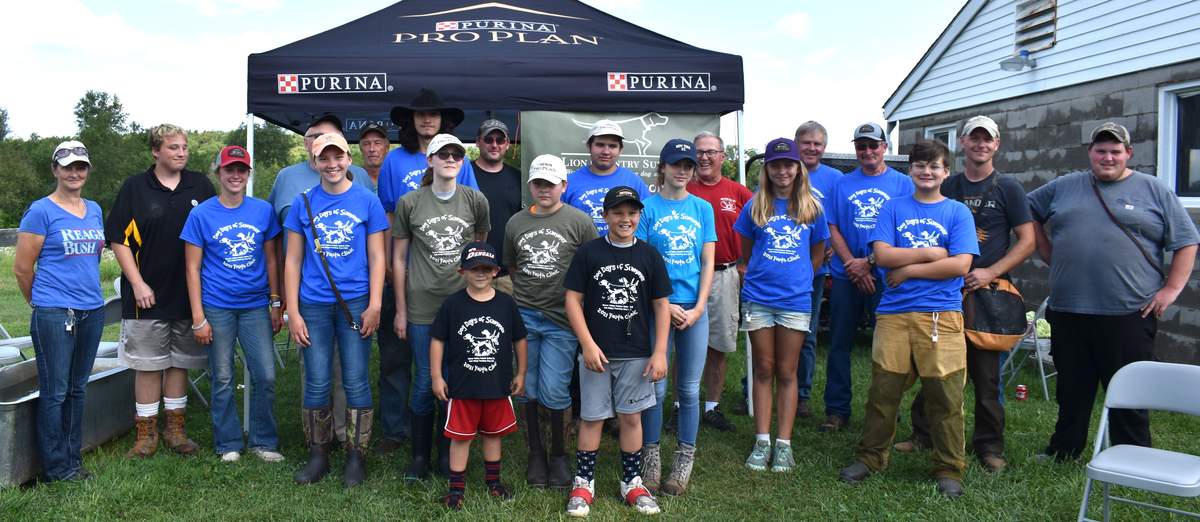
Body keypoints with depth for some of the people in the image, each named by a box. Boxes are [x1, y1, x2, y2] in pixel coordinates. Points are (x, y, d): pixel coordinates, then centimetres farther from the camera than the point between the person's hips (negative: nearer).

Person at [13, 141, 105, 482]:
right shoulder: (41, 211, -6)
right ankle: (56, 467, 10)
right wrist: (42, 303, 7)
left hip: (92, 311, 6)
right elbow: (22, 268, -4)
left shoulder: (95, 210, 12)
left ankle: (73, 458, 24)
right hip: (54, 314, -6)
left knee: (77, 389, 14)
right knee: (55, 392, 1)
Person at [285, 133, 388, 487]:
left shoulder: (367, 201, 2)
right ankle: (318, 454, 21)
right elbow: (293, 261, 6)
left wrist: (375, 305, -6)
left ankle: (356, 456, 15)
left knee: (355, 381, 2)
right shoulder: (303, 203, 6)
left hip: (355, 303, -1)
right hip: (313, 305, 2)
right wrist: (293, 312, 1)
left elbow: (377, 257, 2)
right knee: (317, 383, 7)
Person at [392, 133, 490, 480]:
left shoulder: (475, 201, 3)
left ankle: (447, 454, 24)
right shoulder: (410, 203, 1)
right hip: (422, 308, -1)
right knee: (425, 383, 6)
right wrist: (400, 310, 3)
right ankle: (420, 455, 22)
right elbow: (399, 258, 5)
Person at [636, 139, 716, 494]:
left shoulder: (702, 208, 8)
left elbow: (708, 263, 6)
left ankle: (684, 460, 20)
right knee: (656, 387, 2)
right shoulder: (647, 207, 0)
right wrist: (665, 305, -10)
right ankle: (651, 456, 18)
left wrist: (698, 307, -5)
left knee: (689, 388, 8)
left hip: (695, 308, 3)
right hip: (657, 305, -2)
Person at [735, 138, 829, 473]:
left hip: (796, 299, 0)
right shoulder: (755, 206, 4)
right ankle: (762, 441, 13)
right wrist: (764, 275, 6)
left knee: (786, 373, 6)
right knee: (764, 370, 7)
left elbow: (817, 255, 14)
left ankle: (783, 444, 12)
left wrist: (796, 278, 8)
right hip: (758, 298, 0)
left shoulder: (811, 207, 5)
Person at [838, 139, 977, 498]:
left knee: (945, 397, 3)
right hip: (893, 314, 1)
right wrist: (931, 253, -6)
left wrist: (908, 269, -7)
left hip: (942, 316, -1)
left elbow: (960, 265, -6)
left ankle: (949, 469, 17)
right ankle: (870, 457, 22)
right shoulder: (893, 208, 10)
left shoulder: (958, 212, 6)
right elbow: (882, 255, -3)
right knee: (883, 392, 7)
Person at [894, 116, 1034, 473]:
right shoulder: (947, 188, 11)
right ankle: (923, 434, 18)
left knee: (986, 373, 2)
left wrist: (990, 273, -13)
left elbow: (1027, 241, -1)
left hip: (987, 291, -3)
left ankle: (989, 446, 13)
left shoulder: (1008, 188, 3)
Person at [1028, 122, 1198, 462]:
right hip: (1068, 313, 3)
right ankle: (1062, 453, 26)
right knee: (1072, 390, 13)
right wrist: (1049, 255, 11)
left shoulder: (1153, 190, 5)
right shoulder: (1063, 187, 10)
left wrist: (1172, 288, -4)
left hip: (1129, 315, -2)